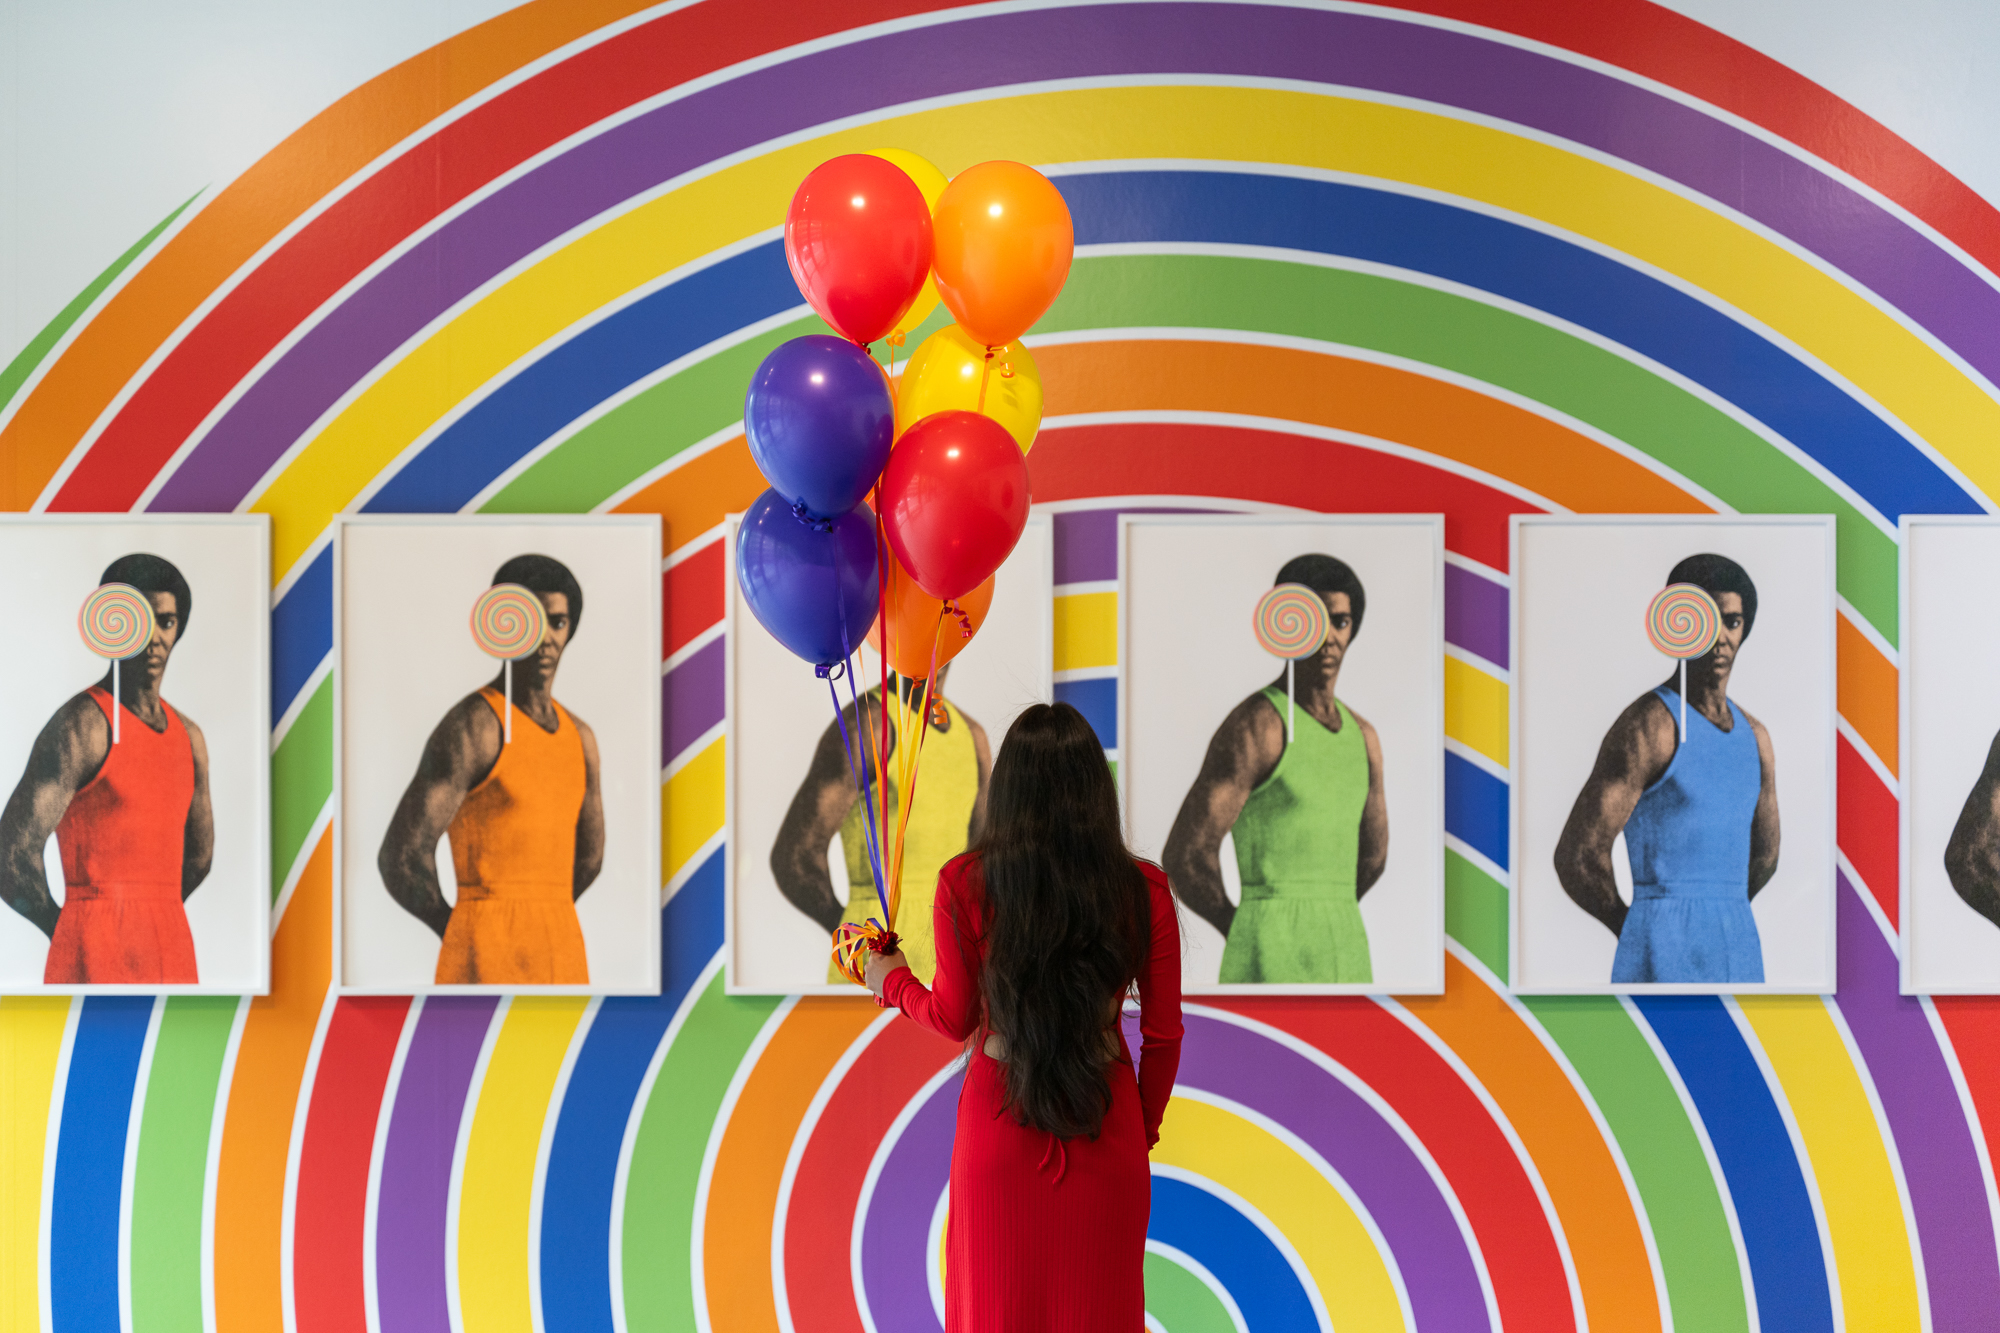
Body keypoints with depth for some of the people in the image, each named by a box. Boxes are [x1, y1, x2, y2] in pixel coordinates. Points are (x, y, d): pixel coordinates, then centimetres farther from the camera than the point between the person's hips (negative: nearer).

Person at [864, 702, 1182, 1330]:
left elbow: (954, 1019, -3)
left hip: (999, 1123, 0)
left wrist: (893, 981, 17)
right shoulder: (1144, 890, -9)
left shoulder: (963, 884, -12)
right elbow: (1163, 1033, -2)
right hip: (1106, 1129, 1)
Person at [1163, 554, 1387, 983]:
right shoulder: (1254, 725, -9)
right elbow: (1184, 854, -13)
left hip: (1345, 957, 8)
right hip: (1270, 964, -8)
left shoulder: (1361, 735, 16)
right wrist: (1235, 927, 2)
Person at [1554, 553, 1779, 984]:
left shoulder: (1754, 736, 15)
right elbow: (1576, 856, -12)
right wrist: (1629, 927, 3)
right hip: (1663, 962, -7)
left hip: (1741, 953, 7)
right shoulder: (1648, 726, -8)